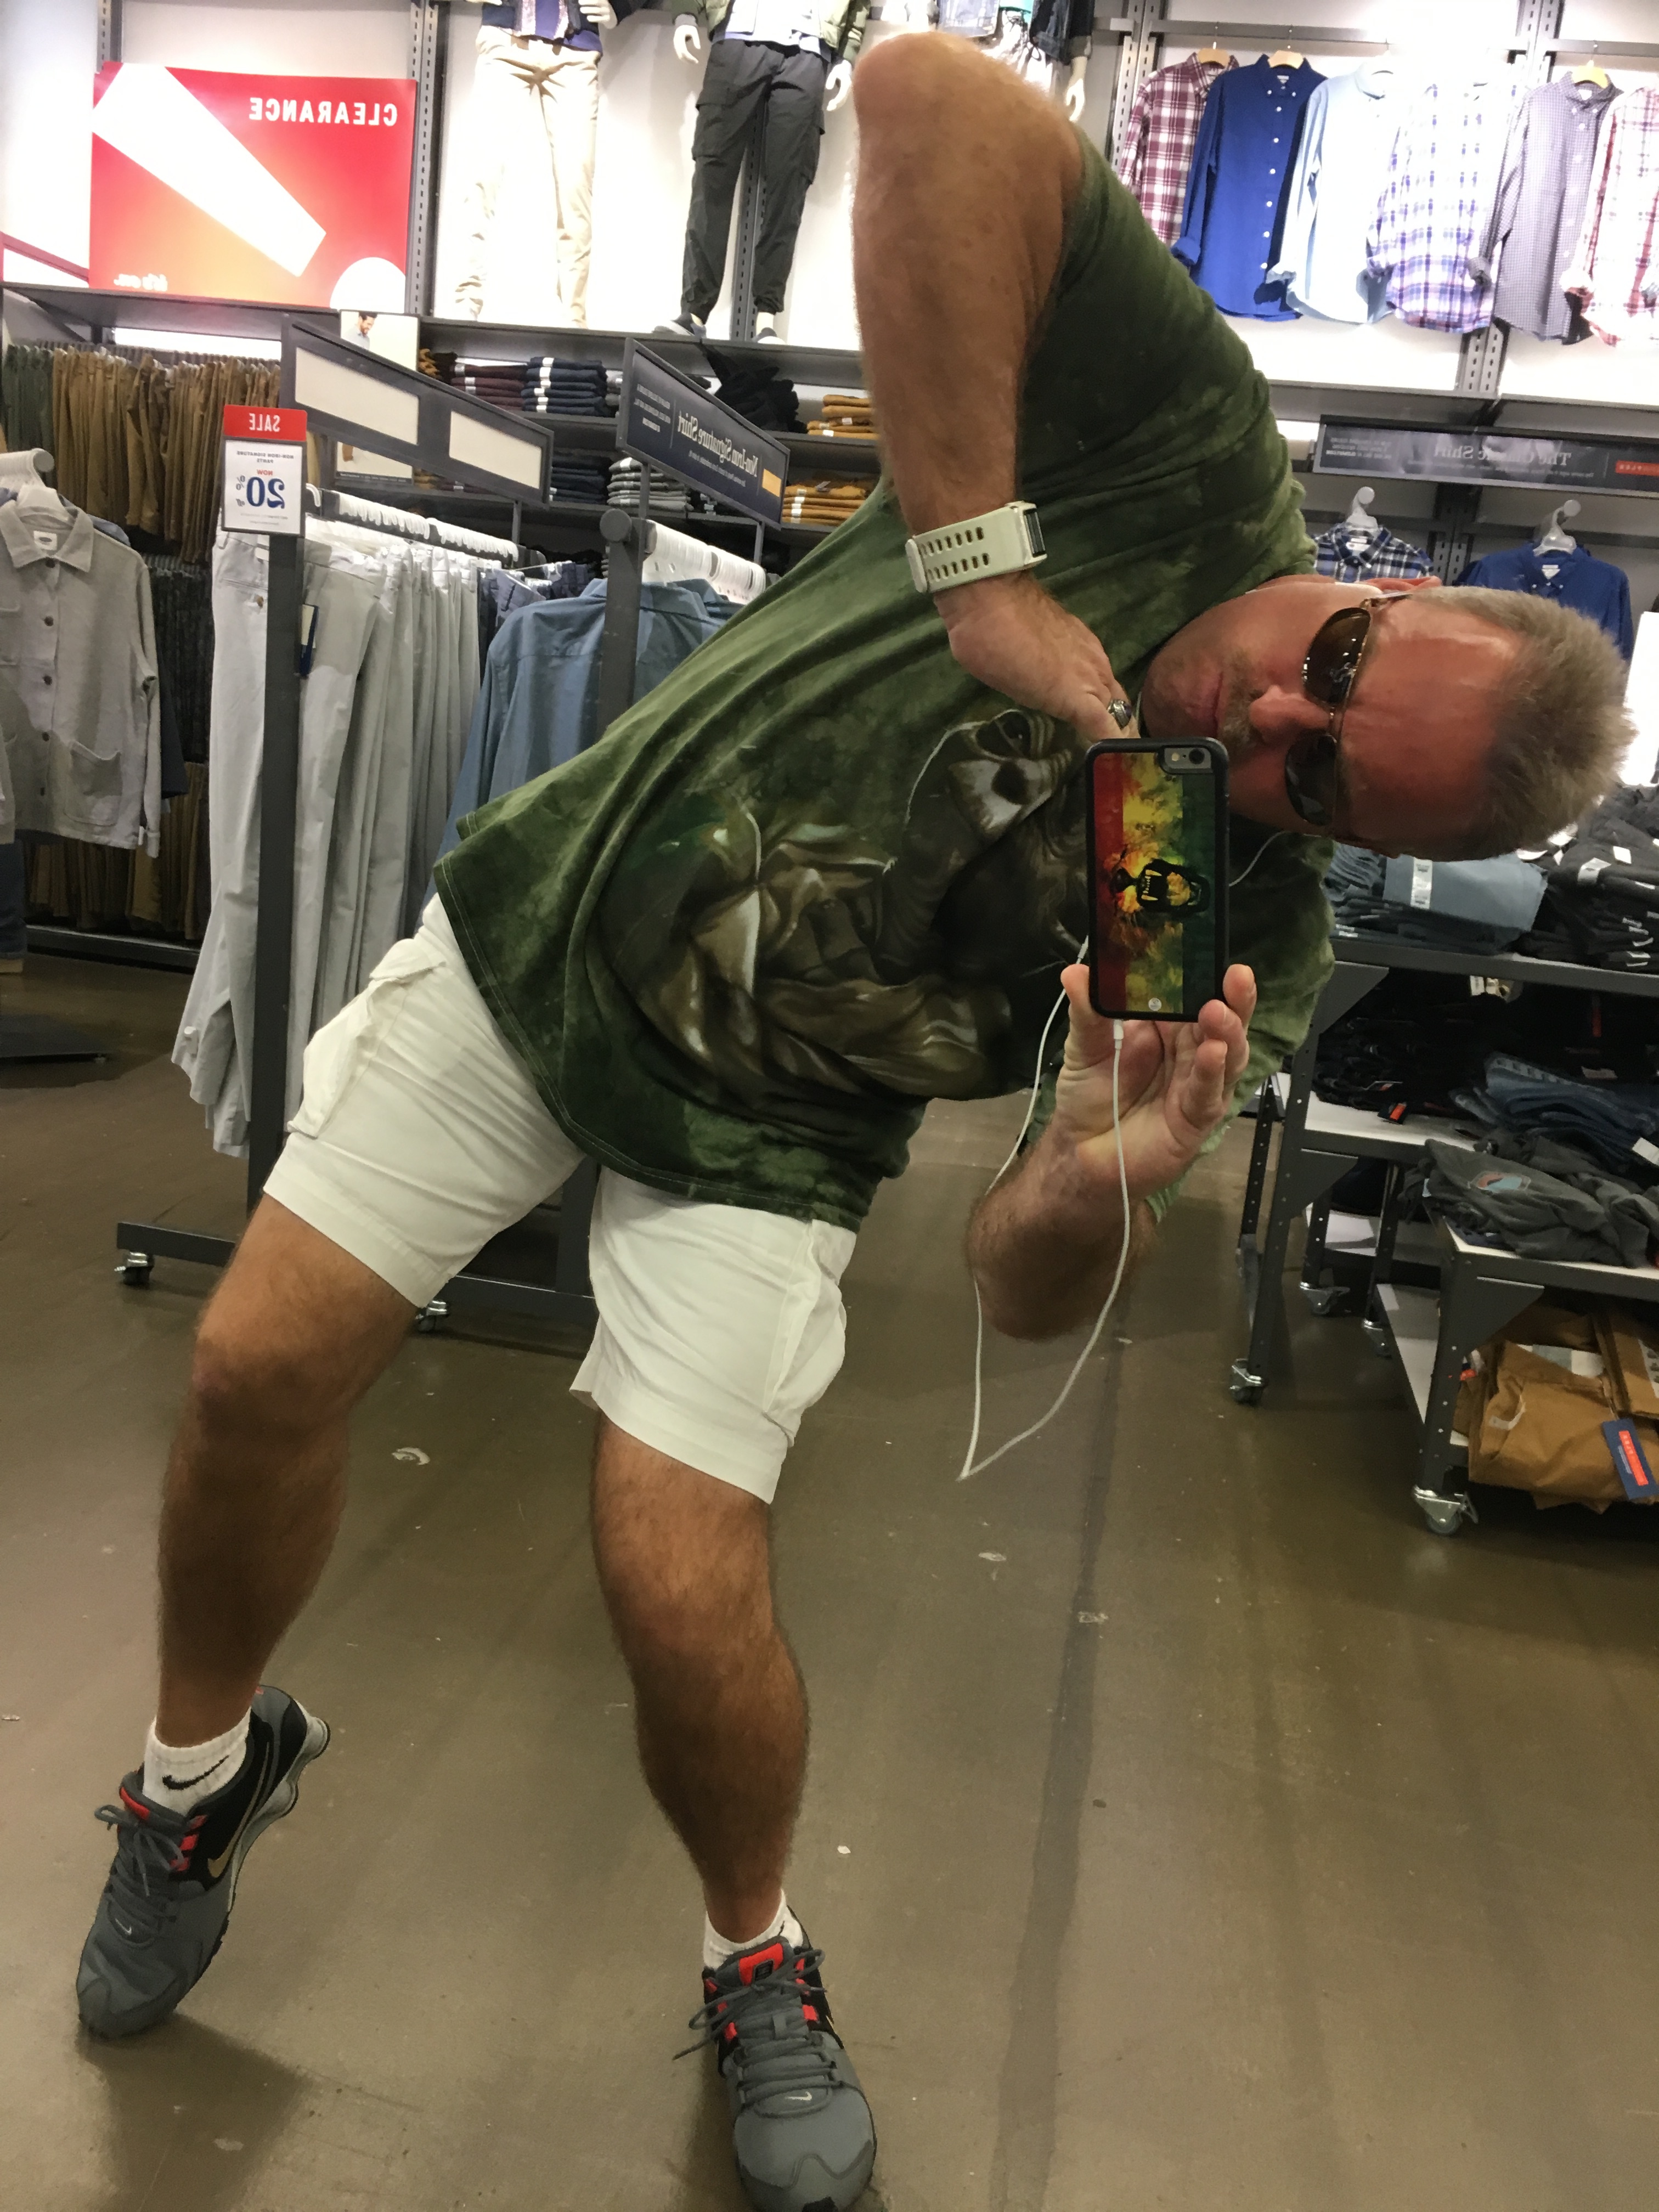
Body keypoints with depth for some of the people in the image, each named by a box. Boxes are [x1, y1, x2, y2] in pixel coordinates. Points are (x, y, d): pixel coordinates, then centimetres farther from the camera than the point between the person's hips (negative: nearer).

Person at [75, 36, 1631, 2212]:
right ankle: (211, 1765, 34)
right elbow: (928, 93, -30)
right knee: (259, 1370, 1)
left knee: (682, 1584, -12)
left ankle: (762, 1970, 25)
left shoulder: (1254, 944, -18)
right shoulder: (1200, 450, -20)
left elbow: (1024, 1288, -18)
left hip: (755, 1133, -1)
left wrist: (1103, 1177, -39)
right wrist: (977, 555, -33)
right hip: (547, 917, 2)